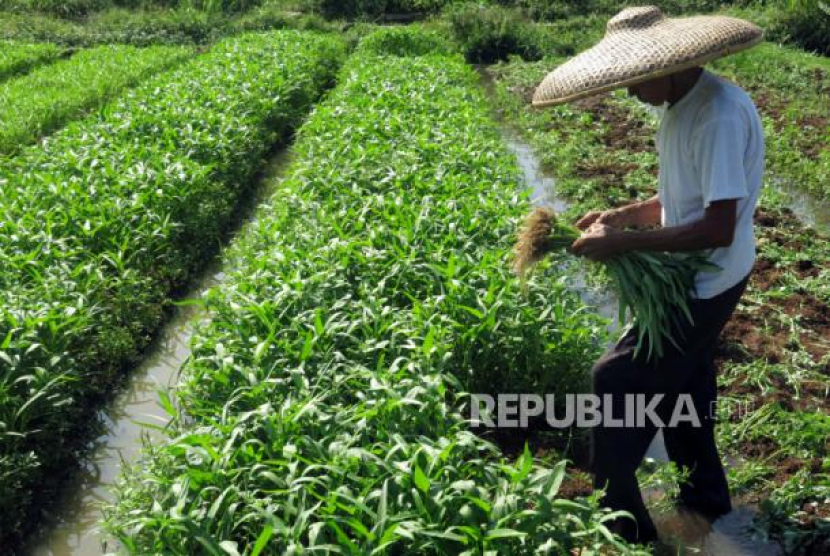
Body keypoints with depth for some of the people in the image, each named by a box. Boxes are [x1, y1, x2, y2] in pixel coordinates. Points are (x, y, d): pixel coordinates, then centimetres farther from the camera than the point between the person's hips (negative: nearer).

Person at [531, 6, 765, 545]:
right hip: (688, 278, 10)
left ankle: (620, 523, 12)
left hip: (705, 286, -10)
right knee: (681, 383, 22)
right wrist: (619, 216, -1)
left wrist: (622, 243, -28)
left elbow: (718, 228, -30)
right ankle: (704, 495, 44)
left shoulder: (720, 114, -25)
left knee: (618, 381, -5)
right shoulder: (680, 107, 5)